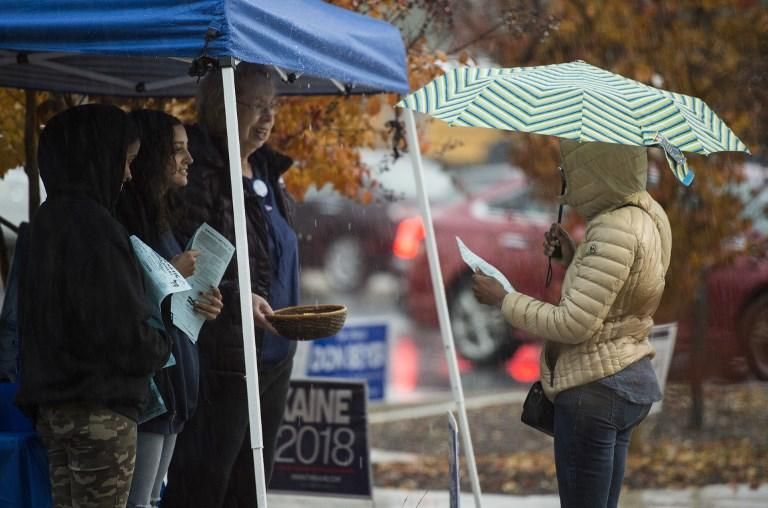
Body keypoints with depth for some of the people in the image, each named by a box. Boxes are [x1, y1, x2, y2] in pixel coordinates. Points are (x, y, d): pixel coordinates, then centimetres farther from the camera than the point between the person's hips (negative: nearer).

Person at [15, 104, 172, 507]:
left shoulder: (49, 220, 11)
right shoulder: (92, 225, -16)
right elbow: (122, 329, -20)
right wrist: (161, 349, 1)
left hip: (53, 403, 9)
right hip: (99, 409, -9)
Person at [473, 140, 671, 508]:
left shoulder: (614, 230, -20)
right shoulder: (643, 215, 10)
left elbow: (573, 324, -22)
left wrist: (503, 299, -13)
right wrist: (572, 259, 6)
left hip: (595, 387, -10)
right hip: (629, 378, 10)